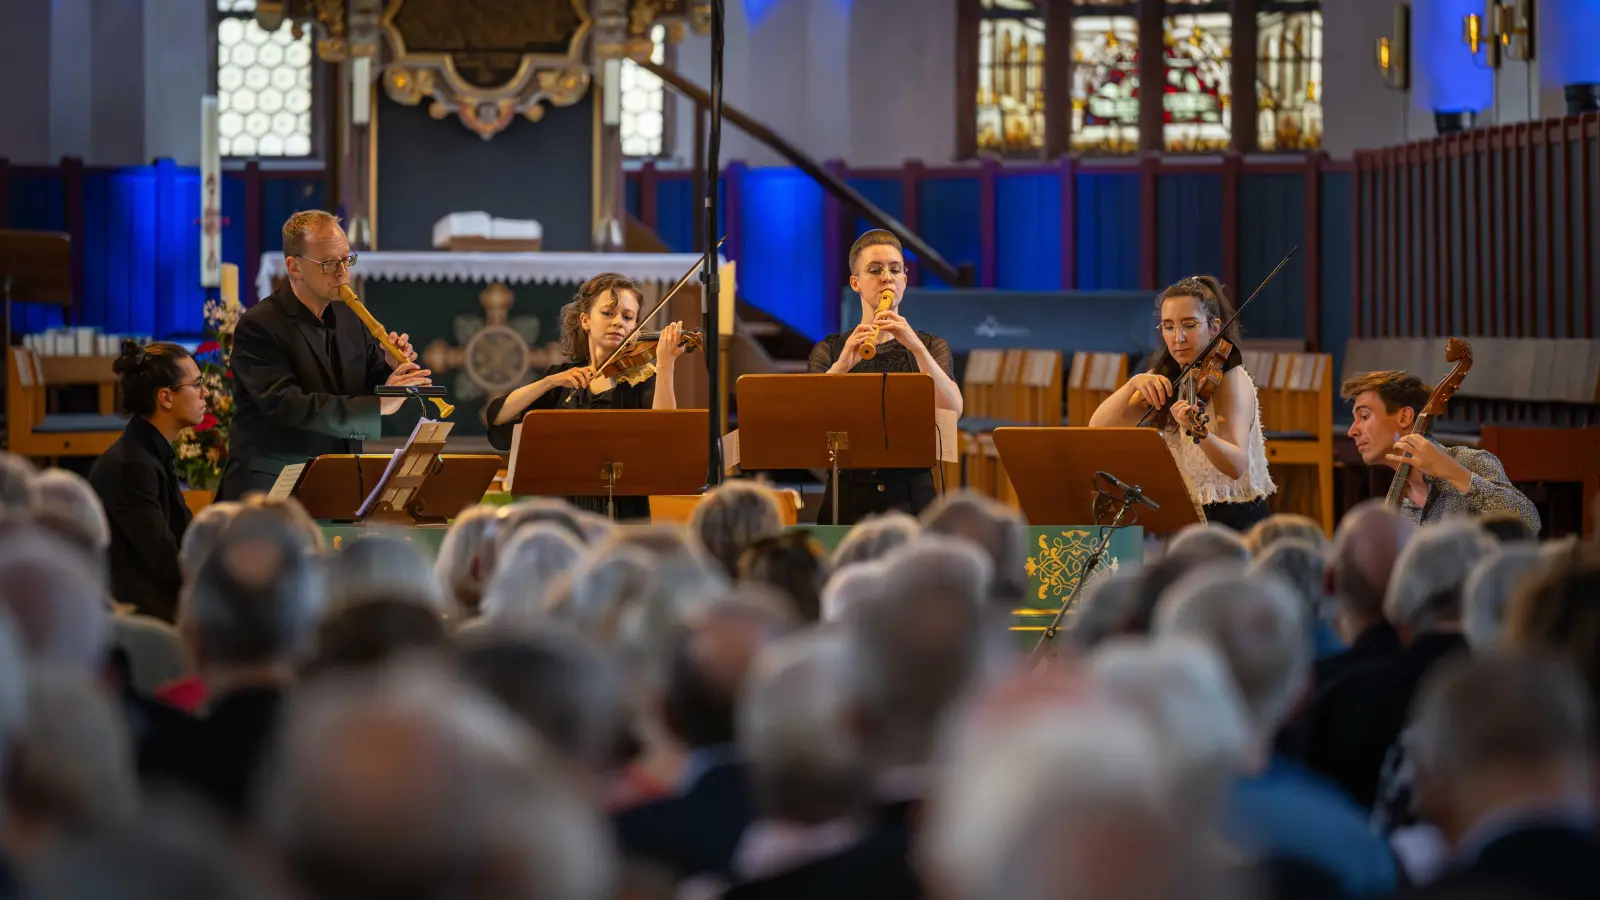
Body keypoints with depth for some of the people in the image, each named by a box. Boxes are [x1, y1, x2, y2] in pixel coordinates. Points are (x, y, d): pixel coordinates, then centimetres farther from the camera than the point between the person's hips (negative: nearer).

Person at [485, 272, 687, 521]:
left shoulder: (641, 377, 2)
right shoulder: (562, 375, 12)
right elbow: (497, 416, 1)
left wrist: (665, 364, -25)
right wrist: (551, 381, -11)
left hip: (623, 518, -3)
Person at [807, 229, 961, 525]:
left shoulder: (931, 347, 11)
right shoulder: (830, 350, 10)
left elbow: (952, 410, -8)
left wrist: (916, 347, -20)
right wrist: (841, 366, -24)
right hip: (849, 496, 0)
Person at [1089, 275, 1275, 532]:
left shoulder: (1232, 379, -12)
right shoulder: (1164, 377, 6)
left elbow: (1237, 466, -28)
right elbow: (1099, 427, -4)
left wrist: (1197, 431, -46)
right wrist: (1133, 384, -21)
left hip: (1236, 521, -6)